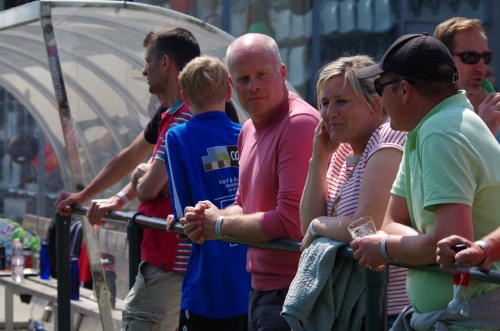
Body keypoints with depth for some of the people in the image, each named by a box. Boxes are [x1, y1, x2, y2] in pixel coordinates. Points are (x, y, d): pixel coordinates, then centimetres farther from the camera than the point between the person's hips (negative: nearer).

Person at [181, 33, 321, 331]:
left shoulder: (300, 123, -17)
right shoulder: (249, 131, 13)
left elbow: (291, 221, -22)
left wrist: (221, 225, -9)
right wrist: (215, 215, 3)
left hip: (291, 292, -9)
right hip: (261, 289, 9)